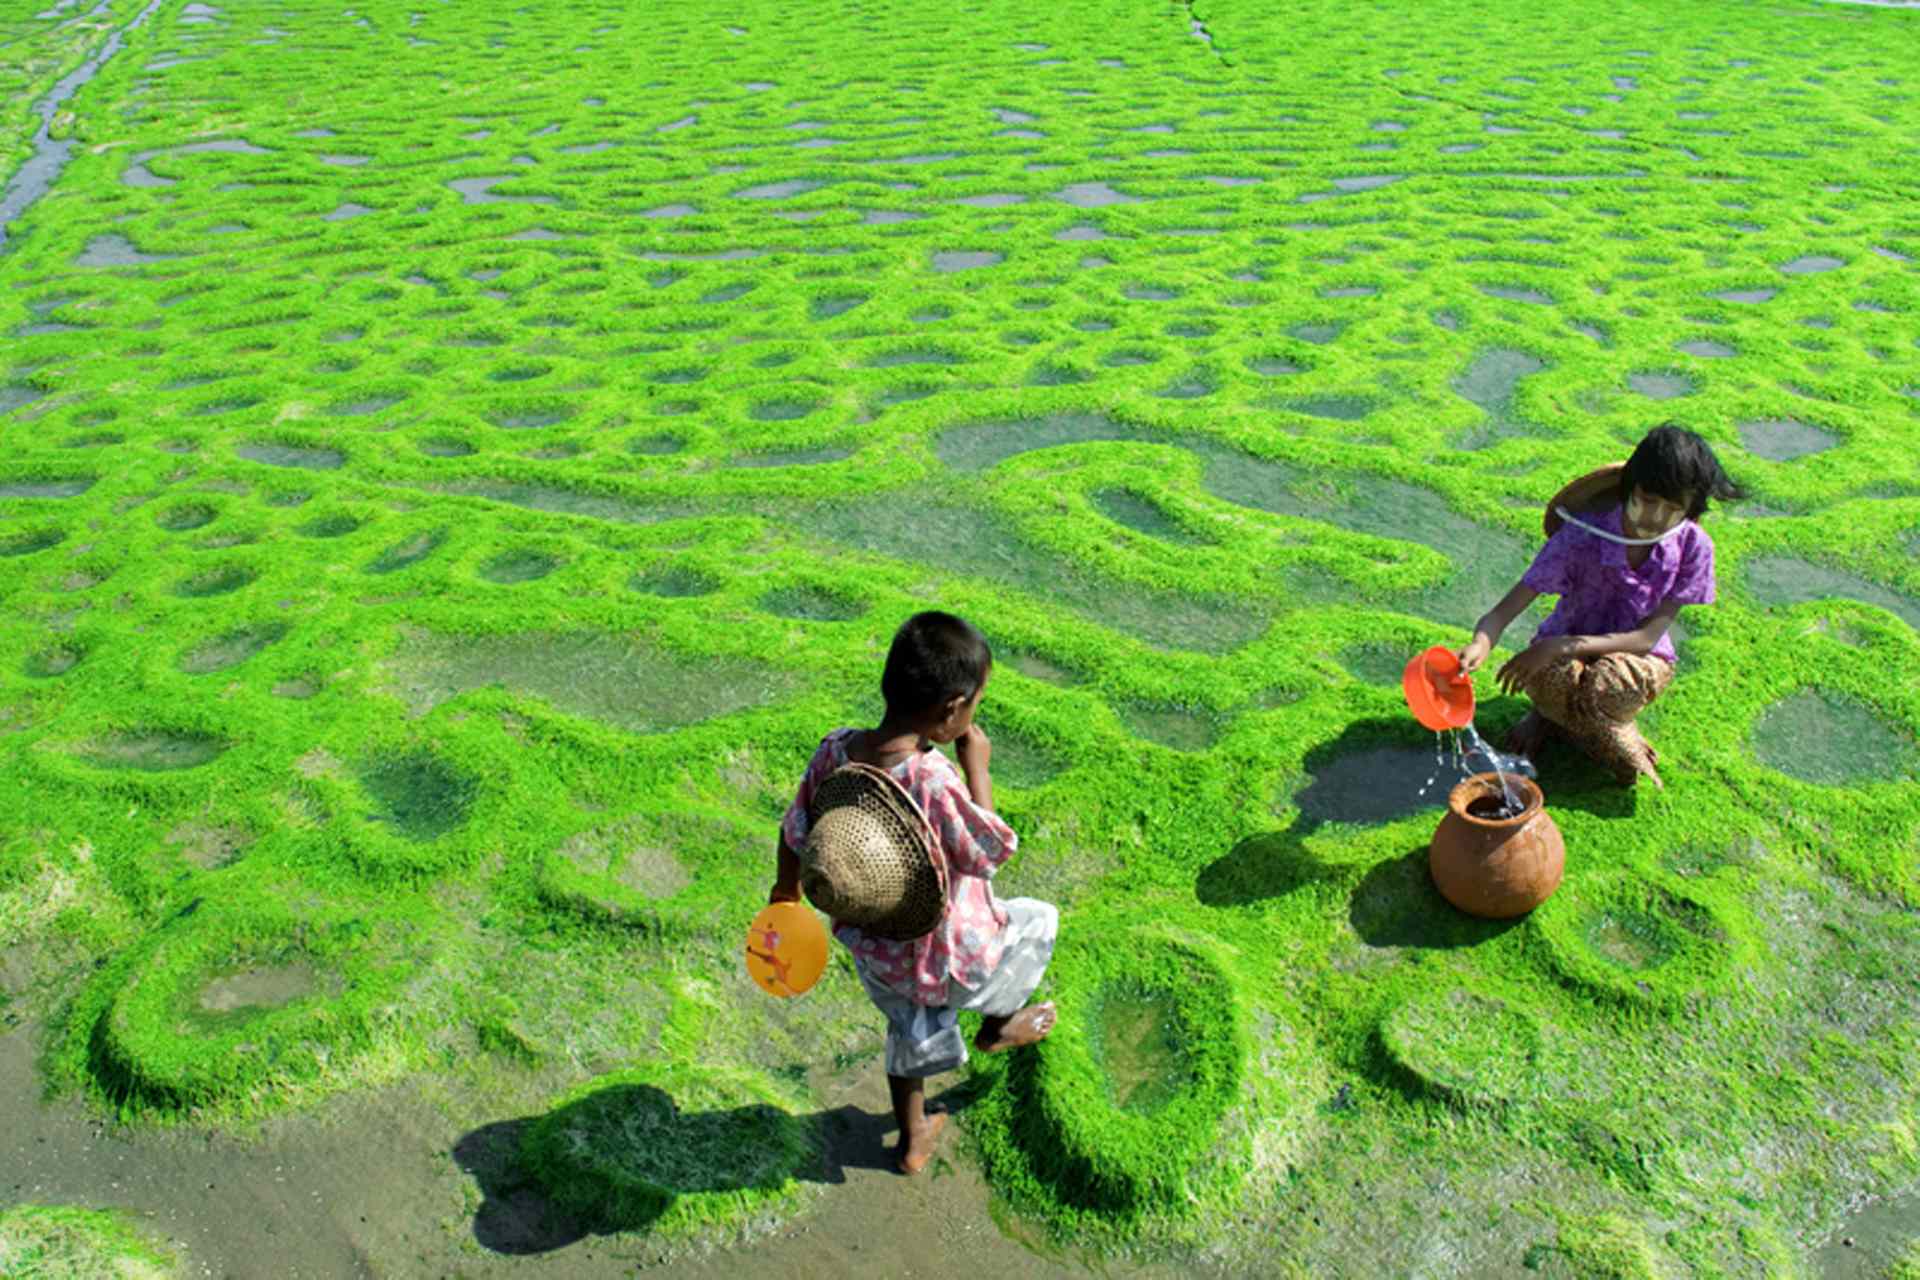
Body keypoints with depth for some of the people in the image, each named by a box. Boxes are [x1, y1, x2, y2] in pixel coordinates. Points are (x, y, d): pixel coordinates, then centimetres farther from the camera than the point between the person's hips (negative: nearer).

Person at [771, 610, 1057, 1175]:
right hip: (943, 959, -6)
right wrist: (977, 768, -14)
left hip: (870, 948, 6)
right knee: (1039, 919, 22)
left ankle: (912, 1139, 56)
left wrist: (788, 886, 17)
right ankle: (998, 1026, 45)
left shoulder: (834, 751, -18)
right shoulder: (933, 783, -38)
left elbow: (795, 832, -3)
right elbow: (989, 856, -22)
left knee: (910, 1029, 34)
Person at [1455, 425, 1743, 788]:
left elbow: (1648, 637, -18)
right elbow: (1506, 608, -26)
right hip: (1562, 654, 0)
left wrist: (1565, 646, -33)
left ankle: (1554, 714, -4)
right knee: (1552, 677, -36)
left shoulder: (1692, 546, -15)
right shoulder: (1582, 536, -21)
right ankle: (1624, 747, -6)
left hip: (1635, 654, 0)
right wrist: (1481, 643, -50)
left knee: (1613, 679, -37)